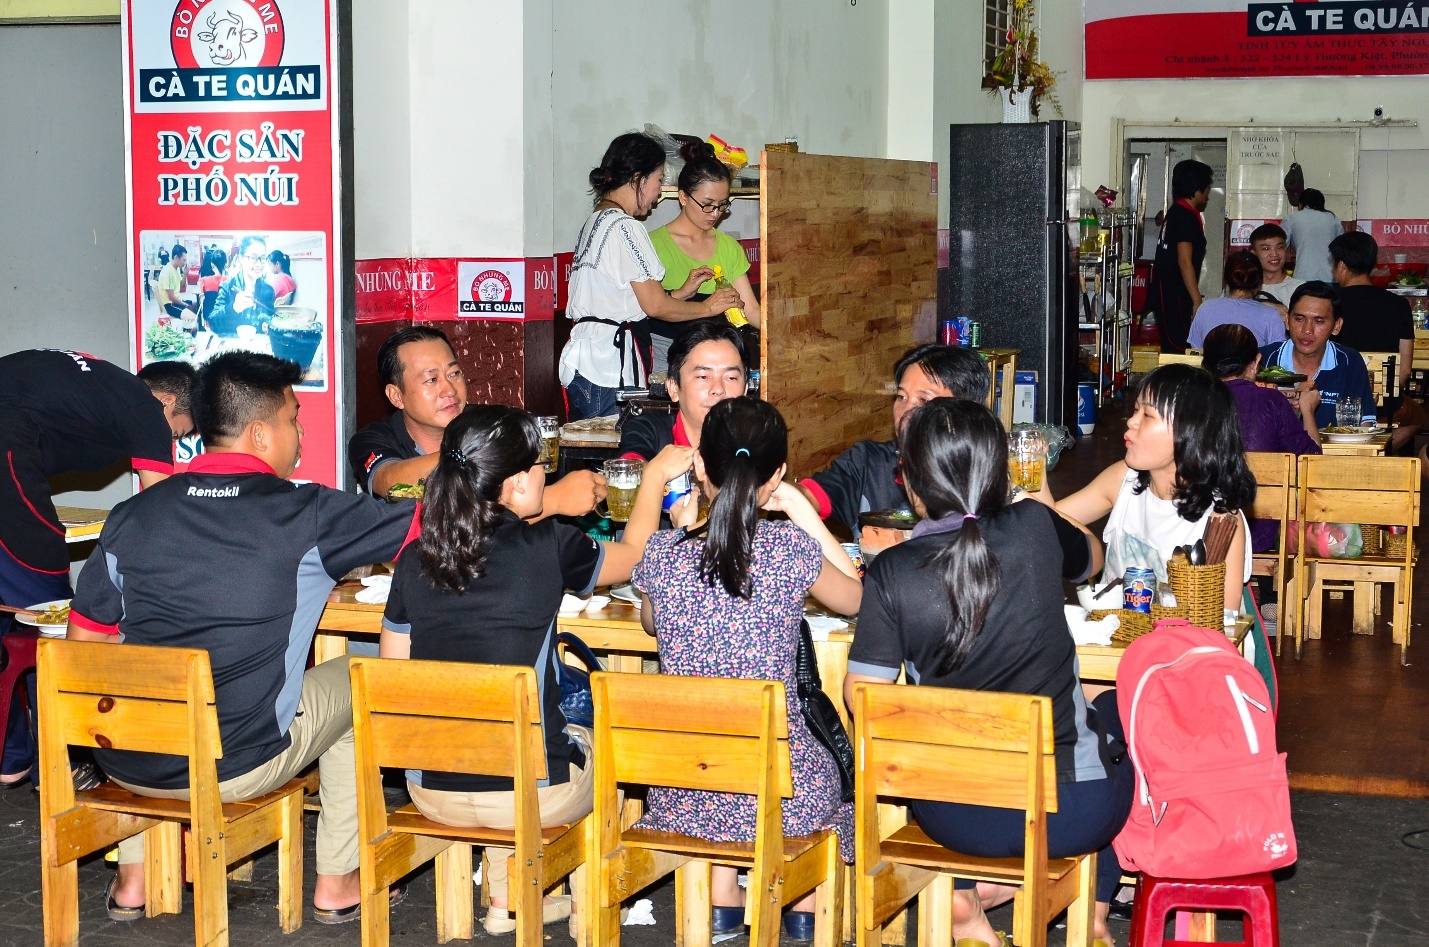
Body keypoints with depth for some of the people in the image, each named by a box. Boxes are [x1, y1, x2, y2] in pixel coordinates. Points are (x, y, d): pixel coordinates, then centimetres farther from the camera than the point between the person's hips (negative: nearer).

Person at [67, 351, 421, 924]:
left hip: (125, 764, 4)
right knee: (351, 682, 22)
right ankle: (336, 882, 27)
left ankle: (134, 877, 36)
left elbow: (86, 641, 8)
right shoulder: (304, 515, -11)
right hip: (235, 770, -3)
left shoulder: (131, 516, -1)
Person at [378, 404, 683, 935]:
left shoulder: (414, 561, -3)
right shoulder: (547, 549, -14)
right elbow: (630, 555, 7)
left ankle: (506, 899, 35)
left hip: (431, 792, 4)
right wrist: (655, 477, 23)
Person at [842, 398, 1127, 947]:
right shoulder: (1035, 530, -10)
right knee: (1115, 710, 33)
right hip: (1075, 815, 0)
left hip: (955, 820, 1)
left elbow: (861, 693, -7)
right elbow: (1092, 559, 13)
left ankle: (964, 895, 22)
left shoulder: (891, 573, -13)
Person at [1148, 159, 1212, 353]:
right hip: (1174, 298, -10)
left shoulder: (1175, 212, 16)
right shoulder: (1187, 217, -15)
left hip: (1165, 294, 10)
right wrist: (1197, 301, -21)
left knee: (1172, 349, 11)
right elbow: (1184, 262, -21)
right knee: (1179, 349, -12)